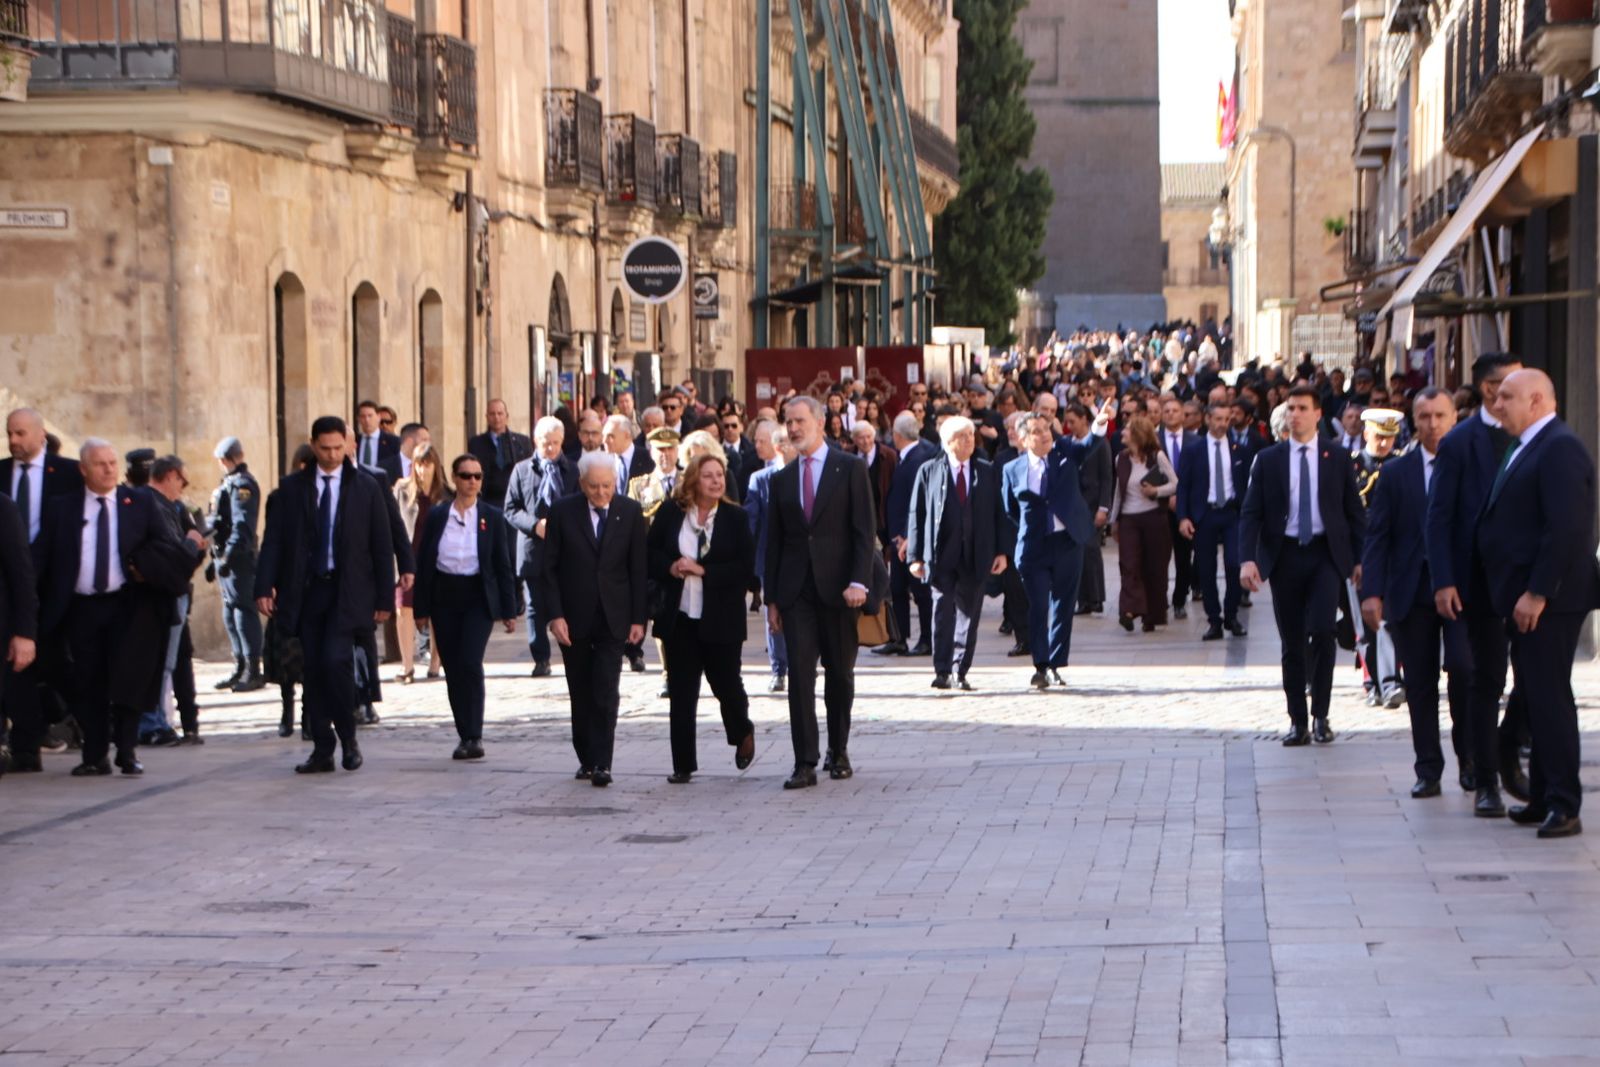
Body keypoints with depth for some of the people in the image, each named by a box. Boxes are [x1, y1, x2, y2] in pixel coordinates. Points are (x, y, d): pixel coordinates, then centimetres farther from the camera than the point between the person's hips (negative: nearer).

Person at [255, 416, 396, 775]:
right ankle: (322, 751, 10)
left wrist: (384, 598, 0)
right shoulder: (293, 487, 6)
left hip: (347, 591, -3)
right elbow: (274, 539, 4)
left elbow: (382, 546, 4)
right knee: (313, 670, 4)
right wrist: (265, 587, -6)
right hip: (306, 589, 3)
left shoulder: (366, 488, 2)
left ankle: (348, 738, 1)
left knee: (336, 659, -18)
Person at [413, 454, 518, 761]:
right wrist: (421, 608, 3)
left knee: (470, 663, -17)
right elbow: (423, 563, 7)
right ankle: (465, 736, 13)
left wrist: (509, 611, 0)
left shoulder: (492, 517, 3)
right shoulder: (436, 516, 6)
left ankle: (474, 736, -11)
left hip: (478, 597, -2)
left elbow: (503, 566, 4)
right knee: (452, 669, 4)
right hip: (444, 597, 3)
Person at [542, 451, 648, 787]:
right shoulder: (562, 512, -2)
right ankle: (586, 758, 21)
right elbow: (549, 568, -1)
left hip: (612, 618, -1)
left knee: (606, 693, -9)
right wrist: (555, 614, -9)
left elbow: (638, 569, 3)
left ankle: (601, 764, -9)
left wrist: (638, 618, -2)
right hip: (574, 619, 1)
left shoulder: (630, 512, 1)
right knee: (581, 694, 9)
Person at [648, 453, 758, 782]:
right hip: (679, 617, 2)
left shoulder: (735, 517, -4)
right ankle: (683, 764, 8)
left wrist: (702, 570, -16)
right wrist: (670, 568, -12)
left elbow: (744, 567, -9)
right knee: (681, 693, 3)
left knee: (726, 682, 6)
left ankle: (742, 732, 38)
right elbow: (650, 554, 8)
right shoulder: (670, 513, 2)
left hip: (720, 618, -2)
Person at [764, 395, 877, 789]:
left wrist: (859, 581, -14)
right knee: (800, 674, -7)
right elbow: (774, 541, 13)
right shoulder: (782, 479, 12)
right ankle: (805, 763, -10)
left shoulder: (850, 469, 1)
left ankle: (838, 751, 24)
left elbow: (865, 529, -4)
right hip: (796, 590, 2)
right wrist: (771, 597, 8)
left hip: (838, 588, -2)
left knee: (840, 673, 7)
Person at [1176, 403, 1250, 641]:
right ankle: (1214, 621, 9)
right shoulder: (1193, 451, 4)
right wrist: (1183, 517, -8)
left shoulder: (1240, 451, 8)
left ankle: (1231, 616, 7)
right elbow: (1183, 486, 2)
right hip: (1204, 515, 0)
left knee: (1235, 564, -12)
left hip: (1233, 514, 0)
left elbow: (1247, 485, 9)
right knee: (1206, 570, 1)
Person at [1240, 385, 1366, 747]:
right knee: (1291, 642, 4)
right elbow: (1251, 512, 0)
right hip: (1284, 554, 1)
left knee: (1321, 630, -16)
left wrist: (1359, 558, 1)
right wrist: (1247, 558, -12)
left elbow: (1354, 512, 7)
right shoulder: (1268, 459, 4)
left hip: (1326, 554, -1)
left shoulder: (1337, 458, 4)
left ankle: (1320, 715, -2)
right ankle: (1297, 720, 12)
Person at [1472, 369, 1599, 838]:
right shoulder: (1524, 448, 18)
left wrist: (1537, 593, -23)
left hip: (1547, 600, -10)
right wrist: (1517, 594, 14)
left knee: (1548, 696, -9)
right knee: (1535, 697, 12)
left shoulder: (1560, 449, -14)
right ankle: (1543, 799, 18)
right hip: (1524, 596, 10)